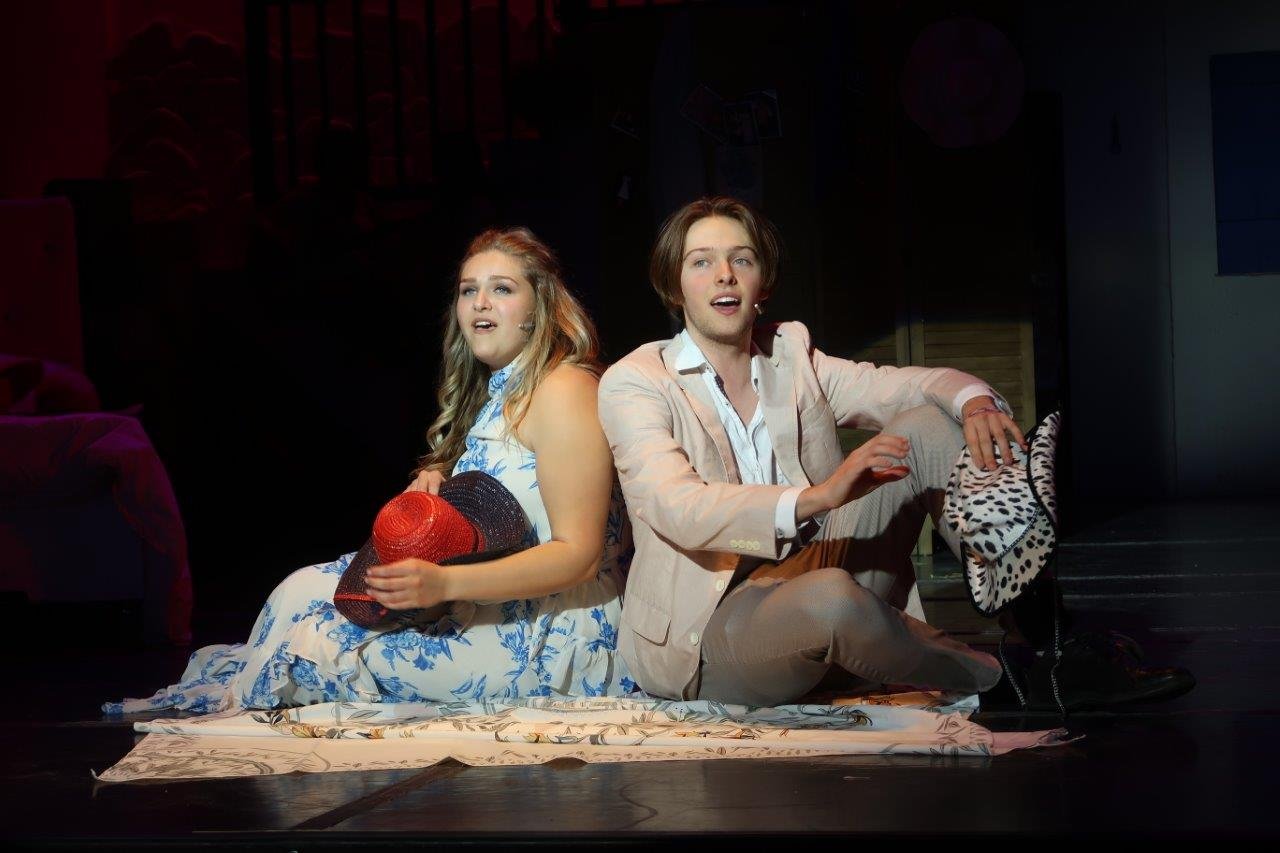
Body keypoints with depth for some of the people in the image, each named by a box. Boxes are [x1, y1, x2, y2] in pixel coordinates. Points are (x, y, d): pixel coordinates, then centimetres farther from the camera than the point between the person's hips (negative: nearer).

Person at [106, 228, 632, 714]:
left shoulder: (562, 391, -14)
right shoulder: (492, 391, 16)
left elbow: (579, 555, -21)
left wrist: (444, 583, -32)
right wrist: (435, 486, -1)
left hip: (547, 636, -9)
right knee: (310, 590, -4)